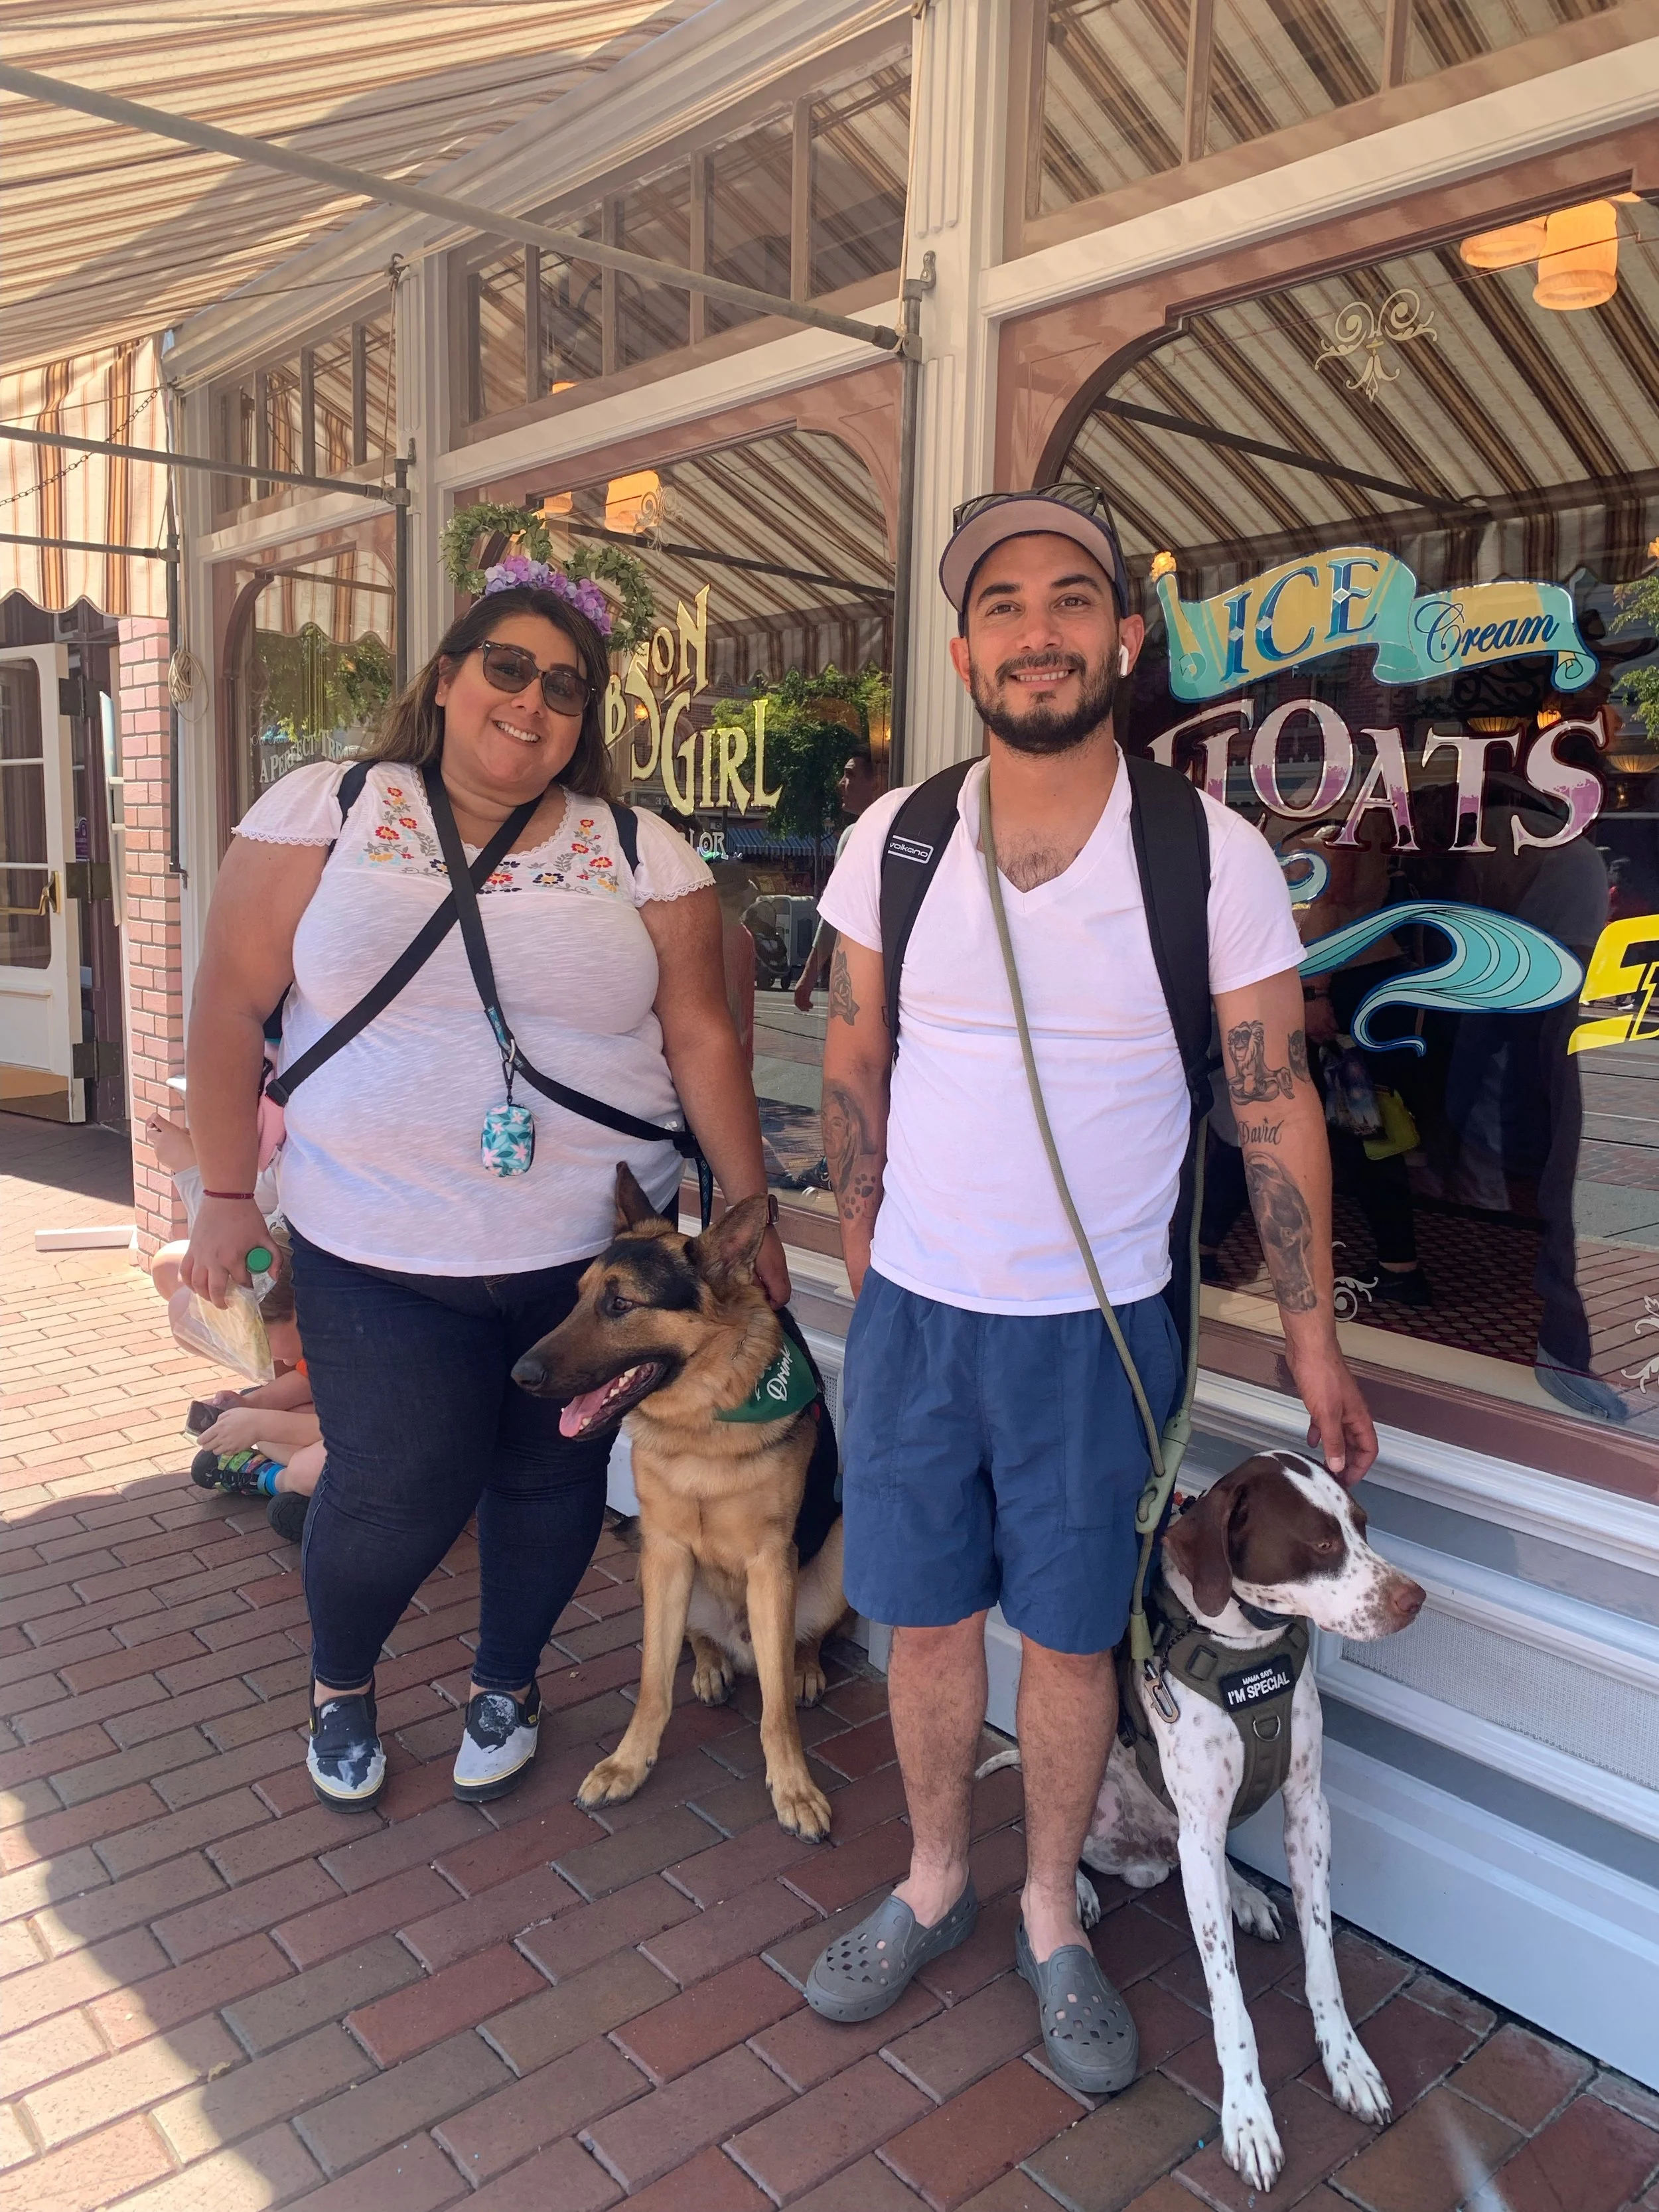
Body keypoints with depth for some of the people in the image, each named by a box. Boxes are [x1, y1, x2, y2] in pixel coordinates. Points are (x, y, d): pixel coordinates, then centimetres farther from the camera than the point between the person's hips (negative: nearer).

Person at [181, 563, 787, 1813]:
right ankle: (339, 1685, 36)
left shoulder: (642, 855, 1)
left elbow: (702, 1040, 0)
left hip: (598, 1252, 2)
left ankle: (506, 1684, 43)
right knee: (396, 1496, 0)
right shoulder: (325, 813, -1)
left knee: (553, 1478, 12)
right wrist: (228, 1197, 0)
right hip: (378, 1254, -1)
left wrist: (750, 1215, -1)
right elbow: (231, 1007, 1)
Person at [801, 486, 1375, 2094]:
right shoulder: (894, 841, -3)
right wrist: (865, 1269, 9)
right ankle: (933, 1884, 40)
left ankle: (1051, 1918, 37)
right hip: (914, 1310, 2)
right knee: (925, 1615, 15)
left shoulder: (1213, 857, -10)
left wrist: (1315, 1346, -3)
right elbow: (853, 1070, 7)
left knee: (1070, 1636, 12)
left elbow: (1275, 1106, -5)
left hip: (1099, 1325, -2)